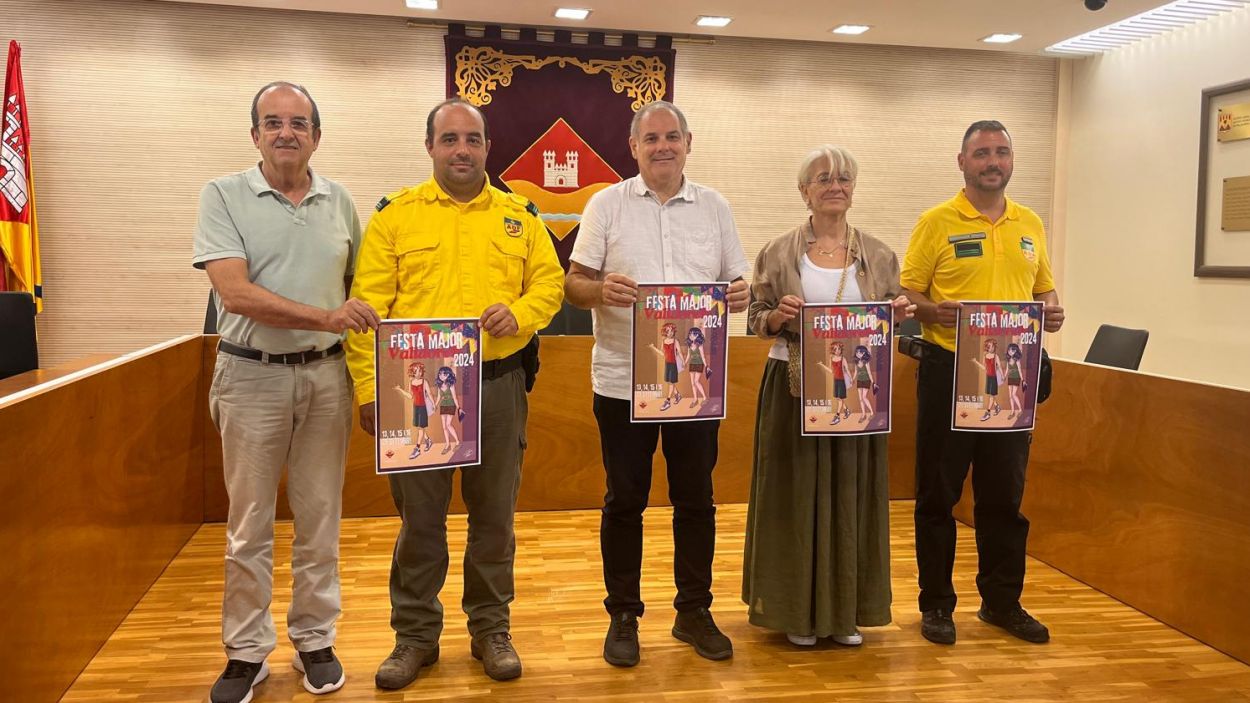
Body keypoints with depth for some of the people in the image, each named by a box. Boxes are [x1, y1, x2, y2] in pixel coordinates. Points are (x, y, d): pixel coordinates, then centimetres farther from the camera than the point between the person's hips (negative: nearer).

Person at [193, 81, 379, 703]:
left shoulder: (339, 201, 7)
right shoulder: (223, 196, -3)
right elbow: (235, 292, -15)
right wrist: (324, 317, -24)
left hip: (325, 373, 3)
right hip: (252, 374, -2)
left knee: (320, 516, 9)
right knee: (249, 523, 7)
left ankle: (314, 638, 24)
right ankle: (247, 651, 21)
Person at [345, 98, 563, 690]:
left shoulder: (519, 215, 9)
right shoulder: (395, 214, 1)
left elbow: (549, 281, 9)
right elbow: (368, 305, -3)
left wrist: (520, 313, -13)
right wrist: (368, 388, -10)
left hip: (498, 385, 2)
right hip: (417, 387, -1)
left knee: (493, 514, 11)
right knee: (419, 516, 8)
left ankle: (491, 628, 27)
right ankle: (416, 634, 25)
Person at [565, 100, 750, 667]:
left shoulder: (715, 207, 8)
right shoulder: (607, 204, 2)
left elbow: (736, 281, 10)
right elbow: (573, 284, 0)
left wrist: (740, 296, -13)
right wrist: (601, 290, -22)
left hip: (697, 380, 2)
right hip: (624, 381, -2)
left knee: (695, 500, 10)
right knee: (624, 502, 7)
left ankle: (694, 611, 27)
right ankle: (623, 616, 22)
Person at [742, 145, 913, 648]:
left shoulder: (878, 256, 7)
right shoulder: (778, 253, 1)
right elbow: (756, 322, 3)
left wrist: (899, 314, -12)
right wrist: (778, 316, -18)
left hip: (856, 391, 2)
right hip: (795, 389, -2)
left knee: (851, 496, 8)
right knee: (797, 496, 4)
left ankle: (846, 610, 24)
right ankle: (797, 611, 19)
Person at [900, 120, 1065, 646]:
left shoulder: (1030, 224, 12)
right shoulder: (936, 222, -2)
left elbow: (1044, 287, 19)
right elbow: (907, 293, -5)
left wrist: (1051, 310, -3)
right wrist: (934, 311, -24)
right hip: (950, 369, -4)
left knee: (1004, 494, 12)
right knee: (938, 493, 4)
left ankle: (1002, 601, 26)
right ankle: (936, 604, 17)